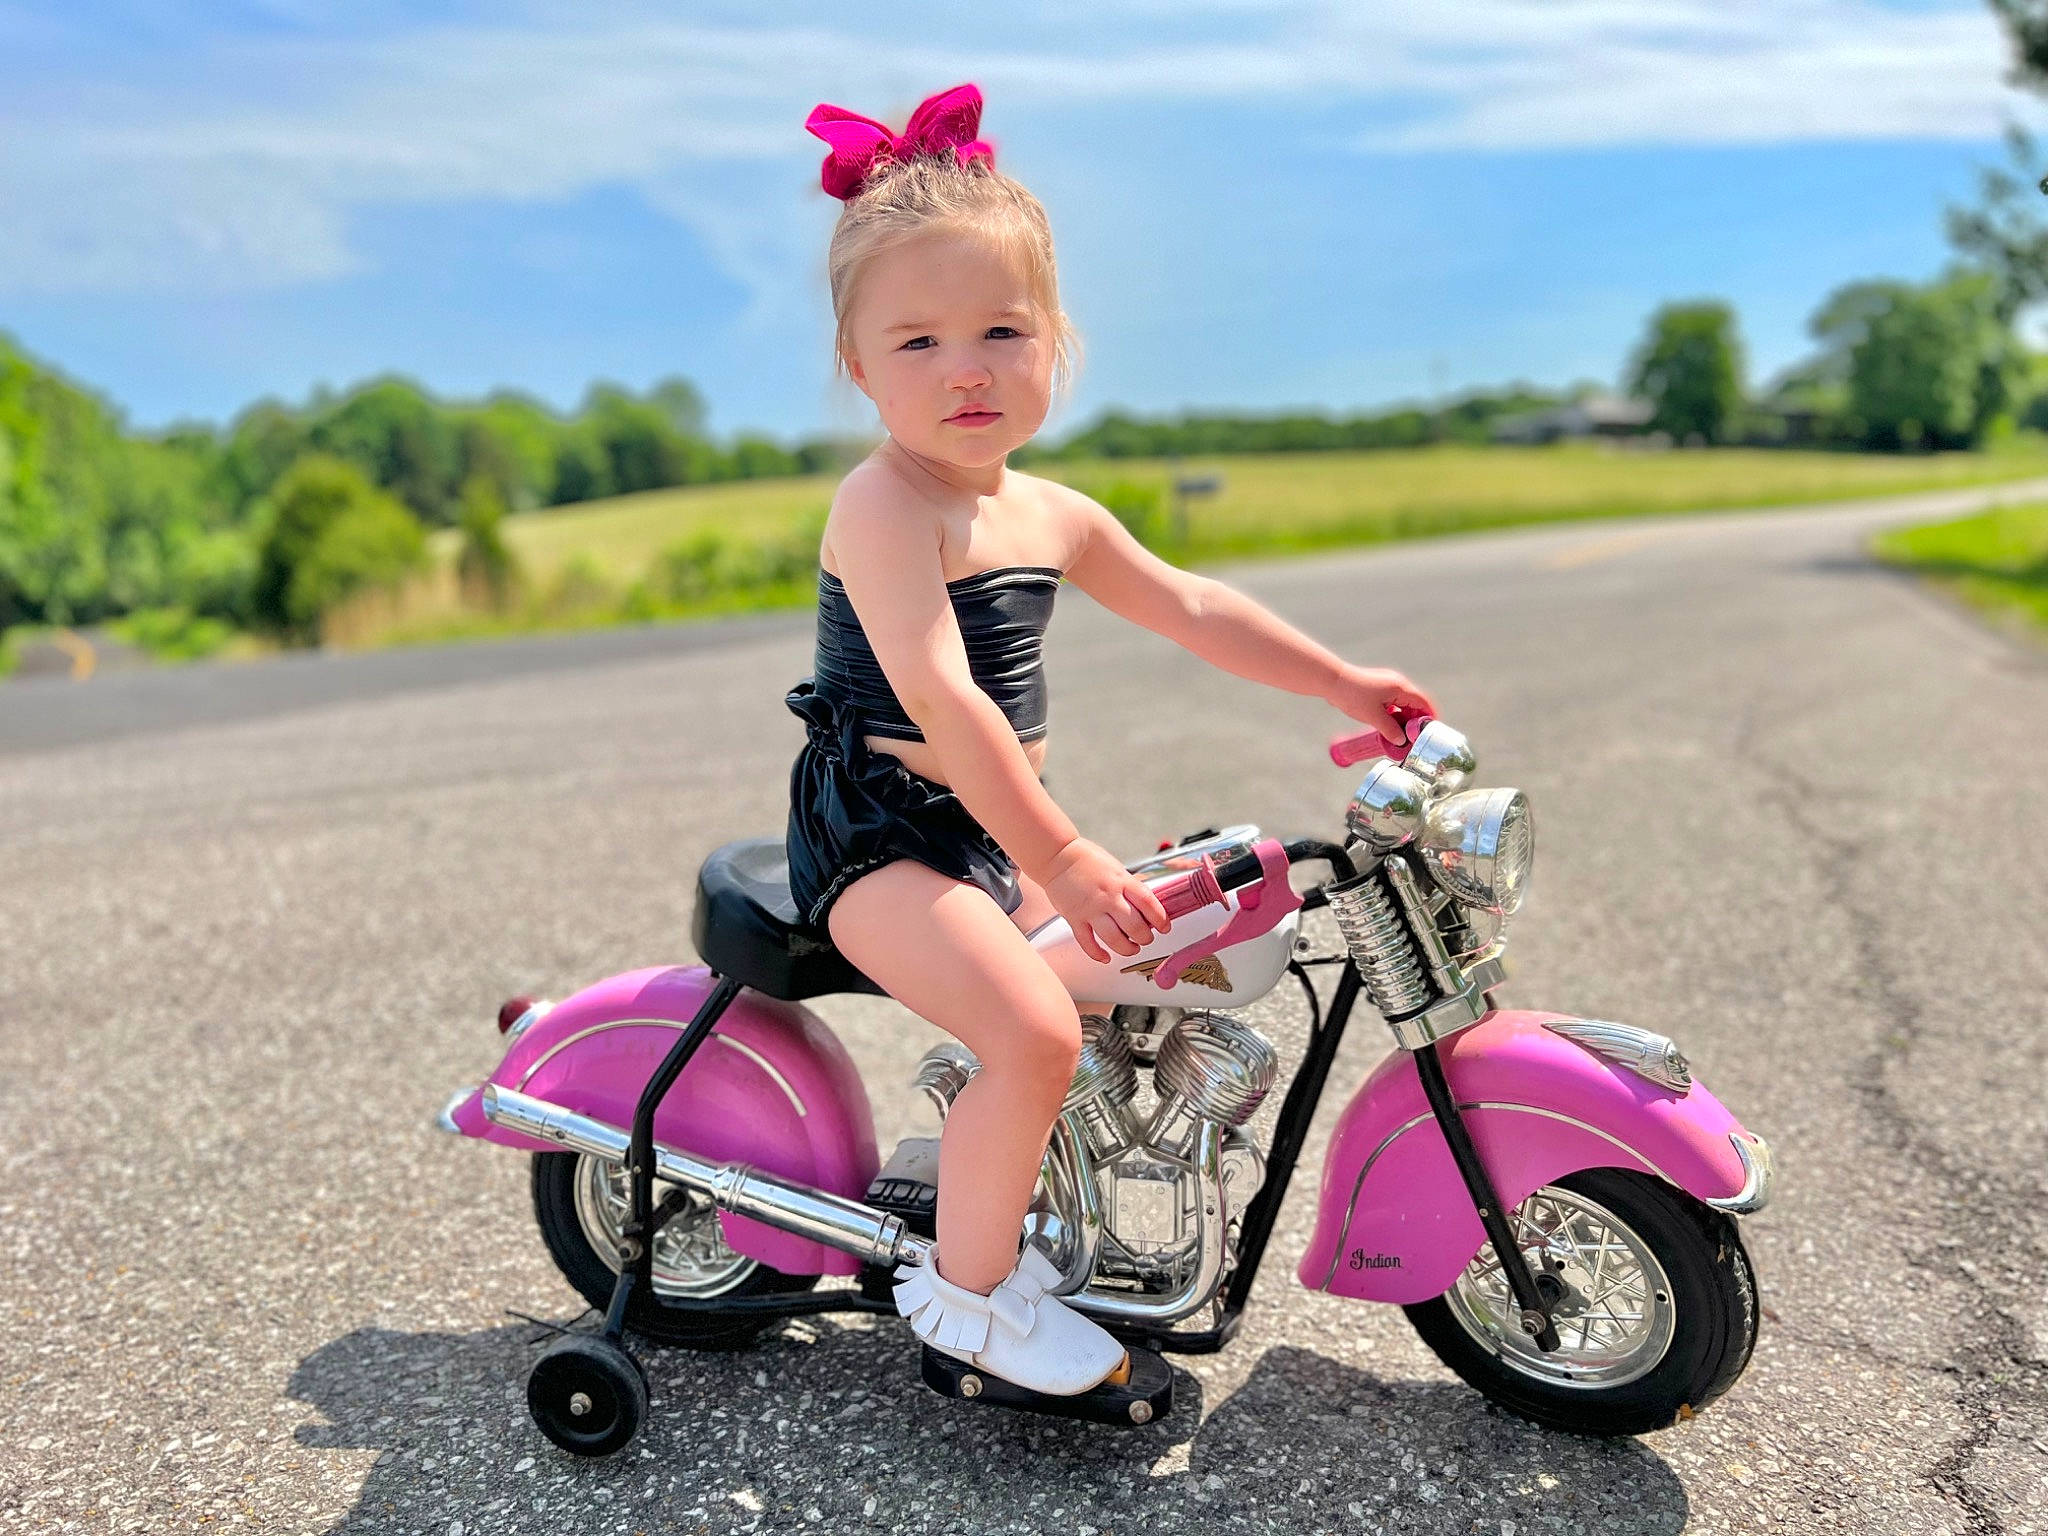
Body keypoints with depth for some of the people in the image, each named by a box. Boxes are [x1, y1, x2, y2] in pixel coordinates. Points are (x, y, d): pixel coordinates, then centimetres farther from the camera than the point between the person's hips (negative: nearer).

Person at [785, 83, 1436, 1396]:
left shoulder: (1053, 516, 9)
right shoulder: (885, 508, -18)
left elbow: (1189, 607, 18)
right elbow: (942, 699, -28)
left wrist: (1342, 682, 16)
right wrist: (1063, 862, -31)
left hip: (998, 832, 9)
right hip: (879, 835, -9)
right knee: (1034, 1031, -27)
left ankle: (1024, 1186, 28)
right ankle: (968, 1284, -2)